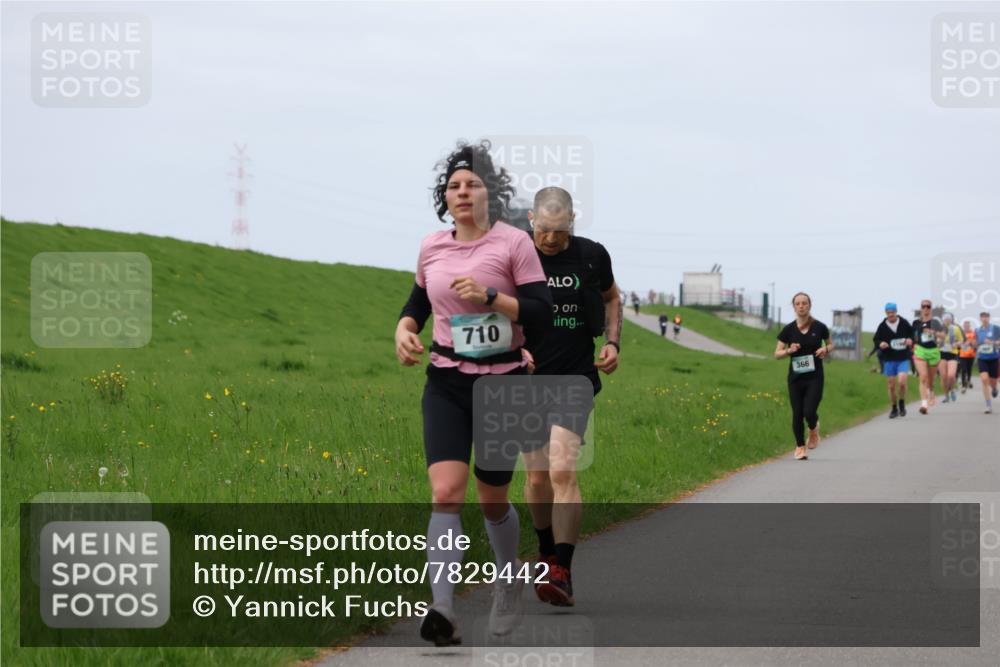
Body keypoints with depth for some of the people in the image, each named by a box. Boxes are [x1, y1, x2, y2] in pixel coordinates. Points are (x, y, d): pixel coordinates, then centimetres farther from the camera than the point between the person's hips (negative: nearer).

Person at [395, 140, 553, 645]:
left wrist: (490, 295, -22)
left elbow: (541, 314, -10)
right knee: (446, 492, -17)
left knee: (492, 499, 11)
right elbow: (420, 299, 23)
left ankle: (508, 580, 42)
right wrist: (404, 329, 3)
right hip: (446, 385, 2)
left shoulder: (513, 242, -6)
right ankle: (443, 612, -27)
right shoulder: (432, 247, 6)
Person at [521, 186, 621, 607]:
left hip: (575, 380, -1)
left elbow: (611, 297, 19)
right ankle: (547, 551, 34)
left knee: (562, 473, -16)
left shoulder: (592, 256, -1)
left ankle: (562, 574, -19)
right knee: (537, 477, 8)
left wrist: (613, 342, 5)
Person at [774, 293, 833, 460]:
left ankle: (814, 428, 23)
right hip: (795, 377, 2)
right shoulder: (789, 329, -1)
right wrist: (789, 351, -17)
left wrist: (825, 349, -8)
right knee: (797, 413, 2)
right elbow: (777, 354, 3)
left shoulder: (819, 327, -2)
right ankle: (800, 447, 19)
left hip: (815, 377, -2)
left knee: (809, 412, -13)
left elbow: (830, 344, 15)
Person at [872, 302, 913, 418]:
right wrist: (880, 344, -16)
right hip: (889, 360, 1)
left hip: (903, 359, -1)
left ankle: (902, 404, 8)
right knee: (891, 386, 4)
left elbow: (912, 334, 12)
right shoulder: (882, 327, -1)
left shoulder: (904, 324, -1)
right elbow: (876, 340, 6)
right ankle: (894, 409, 20)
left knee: (902, 382, -17)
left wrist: (910, 340, -9)